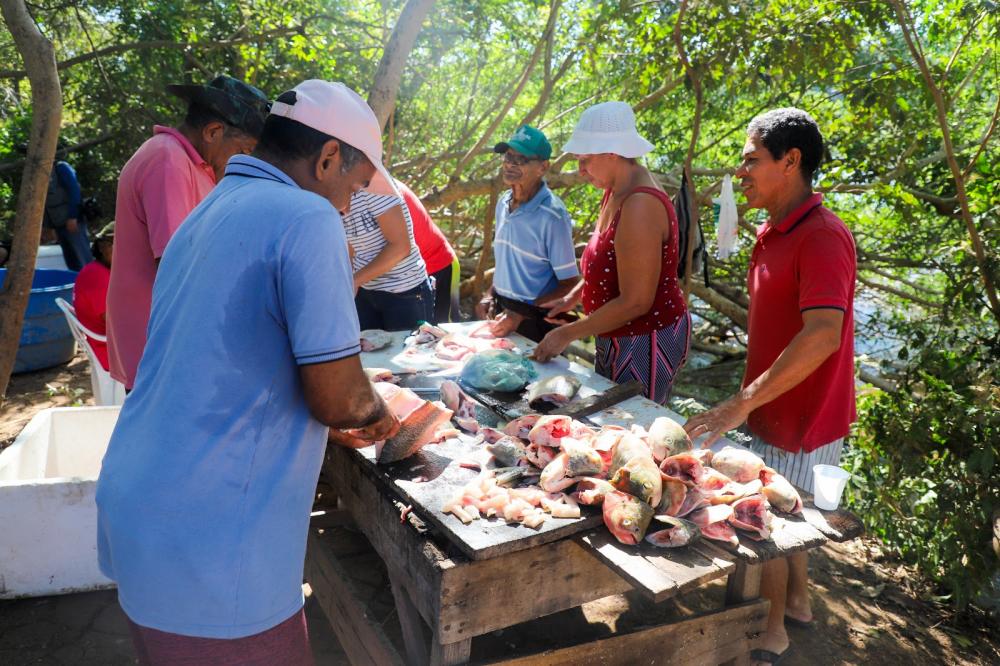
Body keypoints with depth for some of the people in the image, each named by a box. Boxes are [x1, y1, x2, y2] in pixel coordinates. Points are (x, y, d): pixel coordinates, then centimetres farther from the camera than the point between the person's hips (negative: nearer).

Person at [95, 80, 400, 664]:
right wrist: (378, 416, 4)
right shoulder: (307, 217, -17)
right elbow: (337, 397, -19)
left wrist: (333, 425, 26)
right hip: (210, 549, -9)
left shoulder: (207, 216, 12)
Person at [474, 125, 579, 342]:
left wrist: (522, 316, -21)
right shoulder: (503, 202, 3)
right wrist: (489, 295, 3)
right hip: (501, 309, 7)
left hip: (534, 323, -7)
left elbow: (569, 285, -17)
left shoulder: (552, 216, -19)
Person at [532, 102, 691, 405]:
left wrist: (567, 334, -19)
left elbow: (635, 302, -26)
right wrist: (571, 298, 8)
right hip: (618, 338, 10)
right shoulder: (616, 192, 5)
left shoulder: (640, 206, -25)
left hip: (646, 342, -10)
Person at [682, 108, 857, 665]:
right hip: (777, 408, 8)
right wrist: (751, 401, 15)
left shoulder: (822, 237, -23)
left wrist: (742, 403, -36)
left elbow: (823, 334, -35)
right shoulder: (775, 233, 8)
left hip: (800, 415, -8)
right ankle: (798, 602, 43)